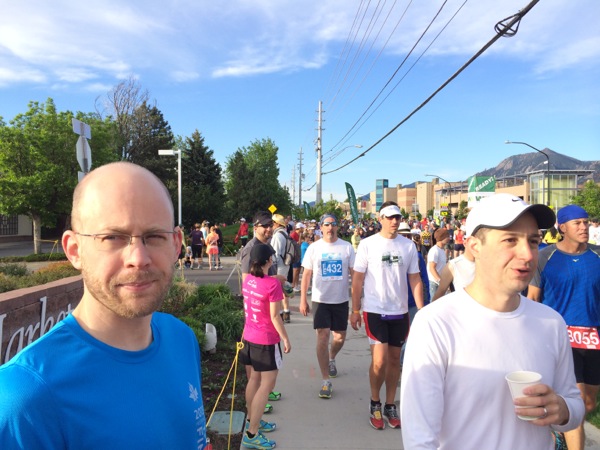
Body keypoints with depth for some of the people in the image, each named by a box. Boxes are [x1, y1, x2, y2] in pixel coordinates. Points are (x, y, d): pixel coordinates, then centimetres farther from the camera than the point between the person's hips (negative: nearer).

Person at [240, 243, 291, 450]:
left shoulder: (248, 280, -1)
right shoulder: (272, 284, -21)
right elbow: (275, 317, -18)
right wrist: (285, 339, -8)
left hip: (250, 337, 8)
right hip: (267, 340, -8)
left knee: (254, 379, 21)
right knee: (267, 384, 2)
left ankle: (252, 420, 35)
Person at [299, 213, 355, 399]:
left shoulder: (347, 247, 0)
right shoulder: (314, 248, -1)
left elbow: (355, 273, 2)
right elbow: (307, 275, 1)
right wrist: (303, 300, -3)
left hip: (341, 300, 2)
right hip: (320, 300, -1)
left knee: (340, 337, 12)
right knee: (323, 337, -6)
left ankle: (331, 359, 46)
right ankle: (326, 381, 6)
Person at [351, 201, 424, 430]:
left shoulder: (408, 246, 2)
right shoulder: (367, 244, -6)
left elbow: (415, 279, 5)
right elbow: (357, 279, -3)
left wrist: (421, 311, 0)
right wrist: (355, 310, -4)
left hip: (400, 312, 3)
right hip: (374, 310, -3)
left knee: (395, 359, 13)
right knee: (379, 361, -5)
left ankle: (390, 406, 29)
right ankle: (375, 404, 19)